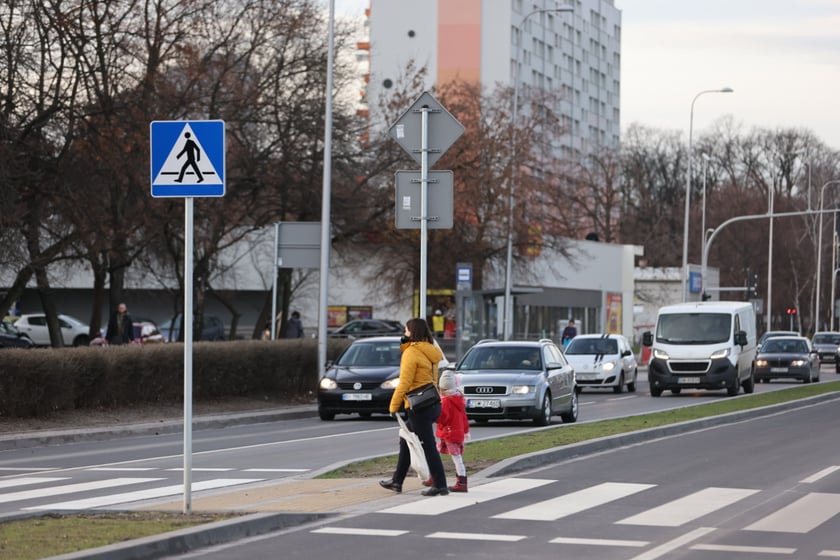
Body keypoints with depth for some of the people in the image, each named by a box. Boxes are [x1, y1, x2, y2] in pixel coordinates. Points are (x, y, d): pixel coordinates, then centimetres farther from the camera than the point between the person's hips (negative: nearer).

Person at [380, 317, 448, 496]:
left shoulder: (411, 353, -13)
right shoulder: (430, 352, 12)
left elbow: (404, 382, -17)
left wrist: (394, 406, -9)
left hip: (419, 407, -9)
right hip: (432, 404, 9)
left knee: (428, 446, -5)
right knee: (406, 441, 18)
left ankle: (440, 485, -4)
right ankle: (397, 481, 24)